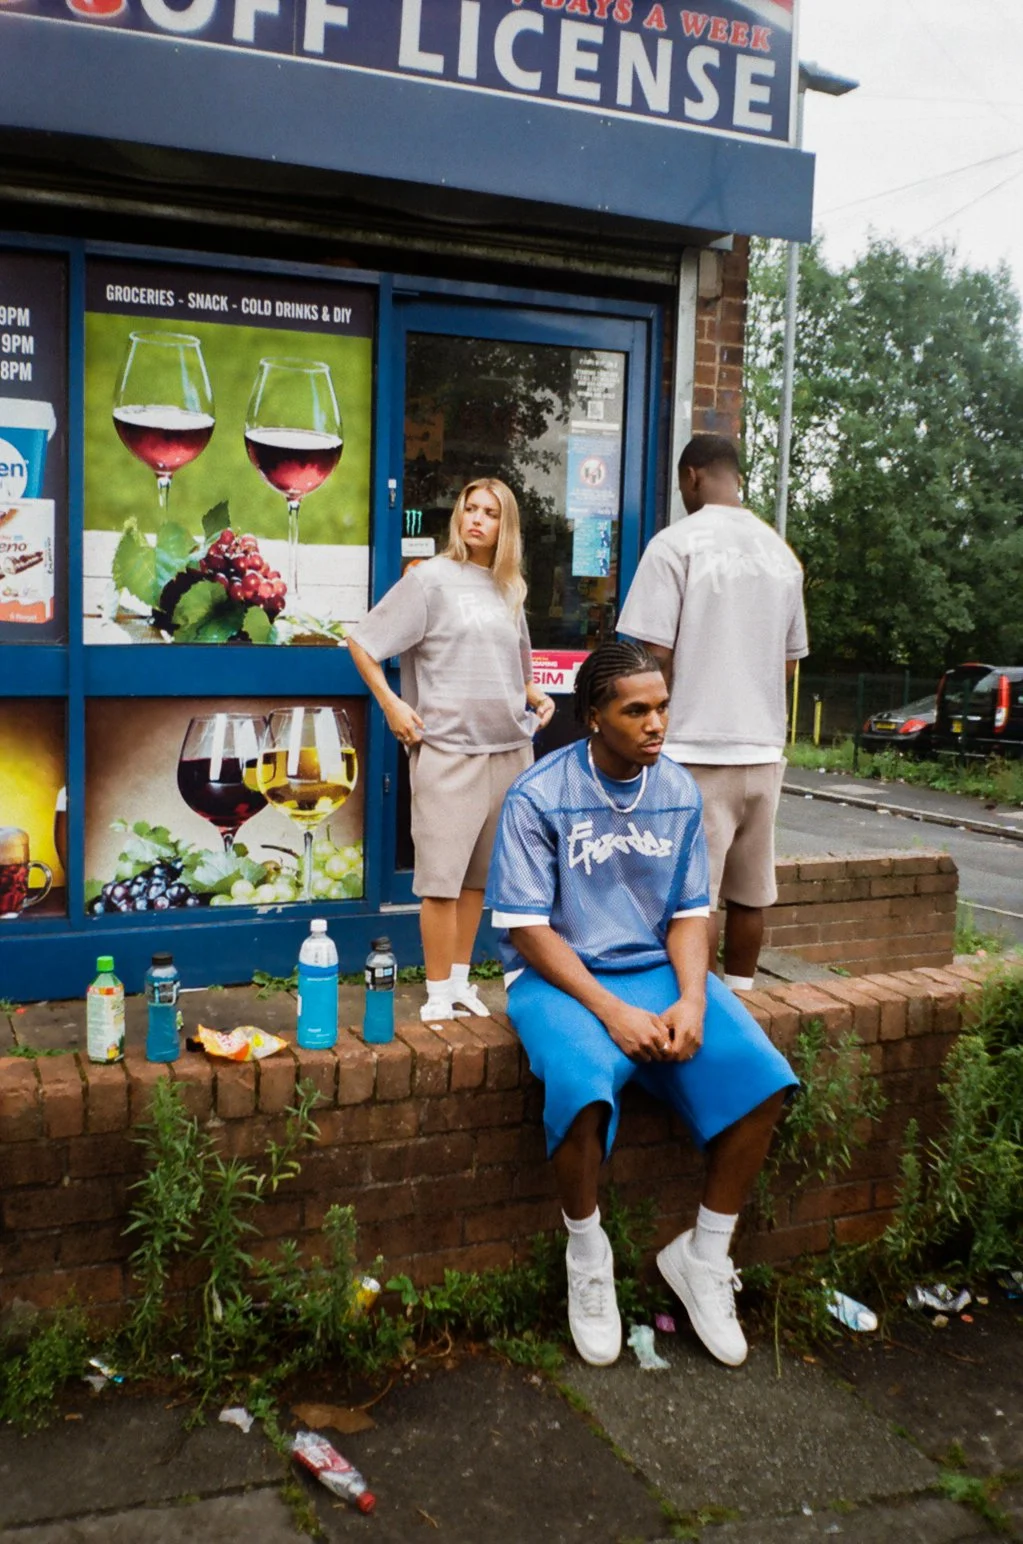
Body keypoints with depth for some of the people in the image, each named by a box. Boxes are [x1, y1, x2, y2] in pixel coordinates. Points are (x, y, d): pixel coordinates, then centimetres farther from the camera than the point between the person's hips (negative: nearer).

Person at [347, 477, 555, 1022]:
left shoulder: (509, 589, 14)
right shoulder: (430, 579, -3)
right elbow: (361, 642, -4)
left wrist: (537, 698, 10)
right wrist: (392, 704, -10)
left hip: (510, 748, 6)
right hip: (449, 748, -6)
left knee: (478, 875, 13)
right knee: (443, 878, -4)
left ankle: (460, 982, 24)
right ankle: (439, 996, 5)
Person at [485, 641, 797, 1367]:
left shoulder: (679, 791, 2)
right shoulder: (539, 796, -12)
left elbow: (690, 912, 6)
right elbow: (526, 928, -13)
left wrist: (691, 999, -13)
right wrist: (612, 1011, -21)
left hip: (659, 969, 5)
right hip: (560, 975, -4)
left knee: (762, 1080, -17)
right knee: (585, 1088, -35)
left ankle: (704, 1258, 4)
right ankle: (587, 1257, -4)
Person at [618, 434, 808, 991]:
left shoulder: (676, 542, -7)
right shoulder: (781, 552, 10)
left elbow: (656, 655, -11)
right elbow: (789, 662, 16)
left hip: (698, 749, -6)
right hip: (765, 748, 6)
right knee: (750, 892, 12)